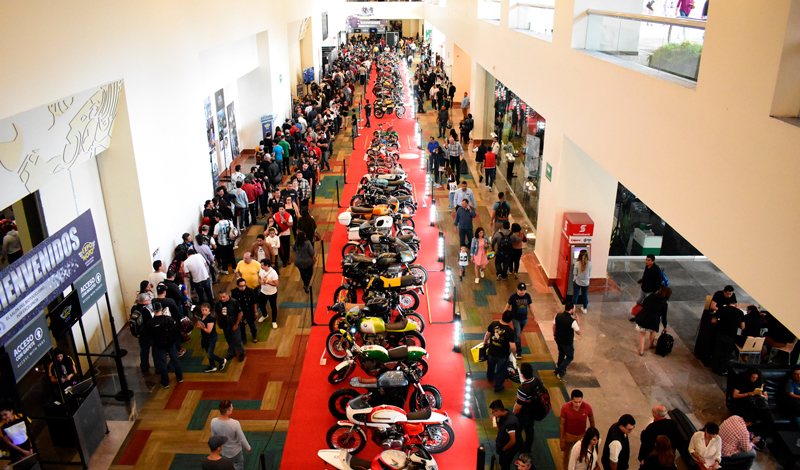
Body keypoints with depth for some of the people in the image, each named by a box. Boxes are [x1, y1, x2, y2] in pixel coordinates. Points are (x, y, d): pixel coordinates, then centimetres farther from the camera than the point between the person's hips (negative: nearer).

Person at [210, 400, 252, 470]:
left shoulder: (213, 422, -24)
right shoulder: (235, 424, -35)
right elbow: (242, 439, -20)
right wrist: (248, 447, 0)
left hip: (224, 452, 4)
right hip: (235, 452, -4)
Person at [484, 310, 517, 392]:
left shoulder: (493, 324, -17)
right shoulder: (510, 331, -27)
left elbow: (487, 335, -1)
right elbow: (512, 347, -24)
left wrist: (485, 342, 20)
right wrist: (514, 351, -1)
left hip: (491, 352, 4)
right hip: (502, 355, -4)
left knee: (490, 366, 33)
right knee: (500, 371, 21)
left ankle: (490, 377, 62)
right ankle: (498, 387, 39)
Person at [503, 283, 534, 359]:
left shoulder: (527, 296, -7)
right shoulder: (513, 296, -16)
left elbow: (530, 306, 4)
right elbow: (508, 306, -5)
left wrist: (534, 317, 6)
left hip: (524, 318, 4)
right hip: (516, 318, -4)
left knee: (517, 333, 19)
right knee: (518, 335, -8)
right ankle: (519, 352, -1)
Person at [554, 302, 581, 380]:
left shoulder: (557, 316, -13)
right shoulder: (572, 321, -29)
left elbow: (554, 326, 3)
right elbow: (579, 332, -16)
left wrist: (554, 334, 20)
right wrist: (577, 321, -8)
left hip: (558, 340, 6)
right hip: (567, 342, -5)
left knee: (561, 354, 28)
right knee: (570, 357, 16)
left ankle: (559, 368, 44)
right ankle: (559, 372, 10)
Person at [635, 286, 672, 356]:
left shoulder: (651, 296, -1)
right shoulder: (664, 304, -6)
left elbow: (643, 305, 8)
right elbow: (664, 316, 3)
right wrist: (665, 327, 18)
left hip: (642, 319, 1)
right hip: (652, 322, -1)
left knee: (642, 334, 21)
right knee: (653, 332, 31)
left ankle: (641, 351, 21)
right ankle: (652, 345, 53)